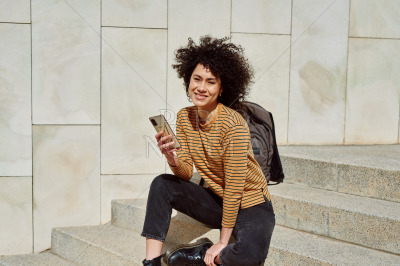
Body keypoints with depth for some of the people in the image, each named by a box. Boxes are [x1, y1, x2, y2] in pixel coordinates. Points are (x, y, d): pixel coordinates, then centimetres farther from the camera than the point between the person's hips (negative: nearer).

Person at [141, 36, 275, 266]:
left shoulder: (233, 124, -22)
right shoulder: (184, 118, -2)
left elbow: (234, 187, -21)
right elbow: (187, 173, -2)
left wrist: (223, 242, -17)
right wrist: (172, 158, -25)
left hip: (251, 206, -6)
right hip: (217, 201, 6)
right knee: (162, 185, -11)